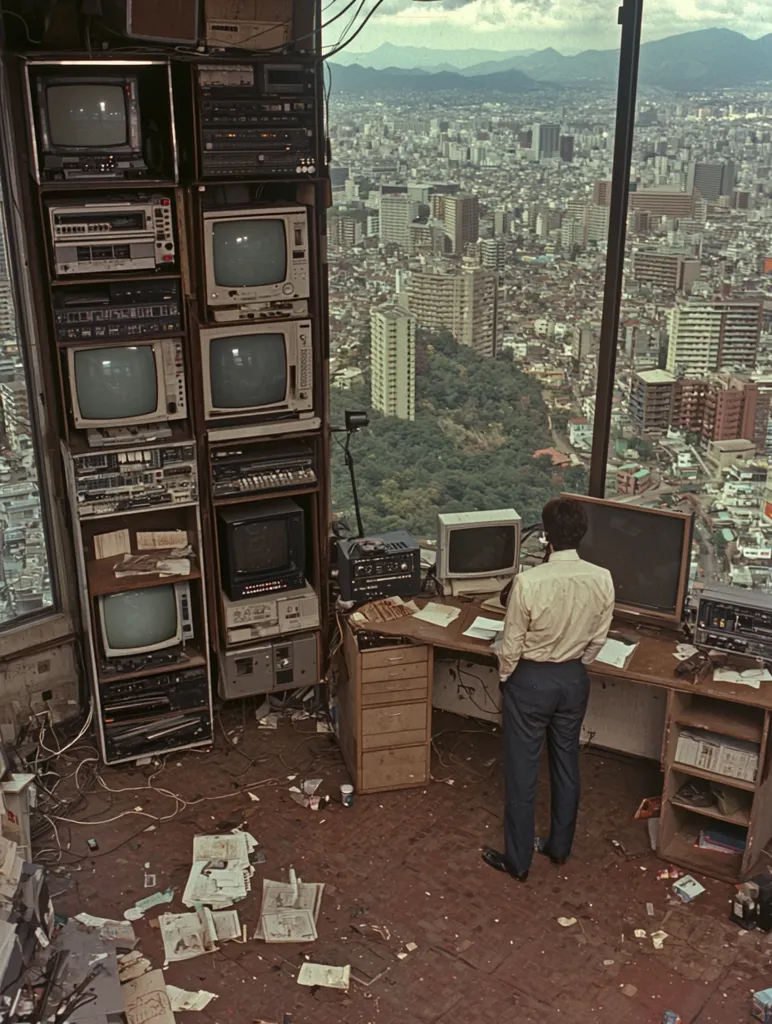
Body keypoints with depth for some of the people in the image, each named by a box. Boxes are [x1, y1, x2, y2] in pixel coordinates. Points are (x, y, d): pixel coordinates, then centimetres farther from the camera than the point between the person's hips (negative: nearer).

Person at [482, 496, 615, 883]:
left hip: (530, 680, -4)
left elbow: (511, 644, -15)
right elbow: (597, 640, 0)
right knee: (566, 764, 21)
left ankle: (518, 860, 23)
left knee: (522, 770, 10)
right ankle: (559, 847, 37)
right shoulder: (602, 580, -13)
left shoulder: (529, 581, -26)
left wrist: (505, 678, 4)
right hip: (574, 679, 5)